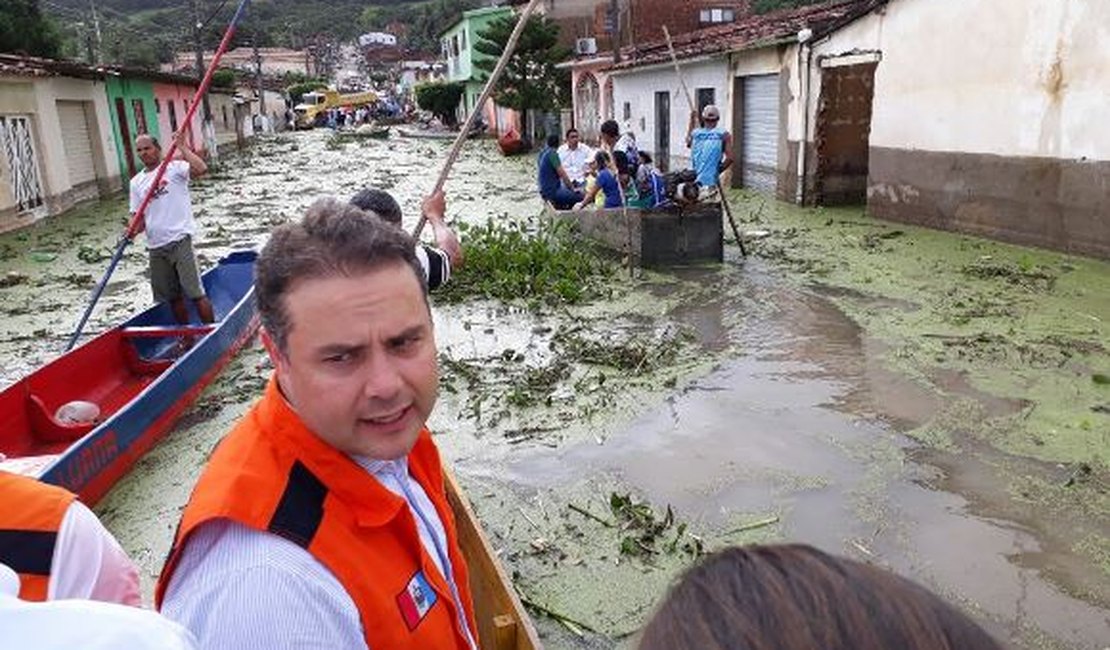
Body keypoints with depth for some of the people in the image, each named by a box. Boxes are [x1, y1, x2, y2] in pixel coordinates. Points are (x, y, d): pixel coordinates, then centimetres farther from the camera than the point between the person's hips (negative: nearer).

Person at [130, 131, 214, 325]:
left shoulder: (174, 167, -1)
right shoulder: (136, 182, 14)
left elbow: (201, 169, -21)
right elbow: (139, 216, 11)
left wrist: (182, 147, -16)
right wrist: (134, 230, -9)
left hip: (179, 240, -6)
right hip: (156, 246, 6)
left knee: (195, 292, -7)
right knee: (172, 296, 12)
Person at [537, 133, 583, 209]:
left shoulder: (542, 153, 13)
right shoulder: (552, 153, -13)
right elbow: (561, 173, -15)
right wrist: (571, 187, -2)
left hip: (545, 190, 10)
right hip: (553, 191, -10)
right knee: (580, 196, -15)